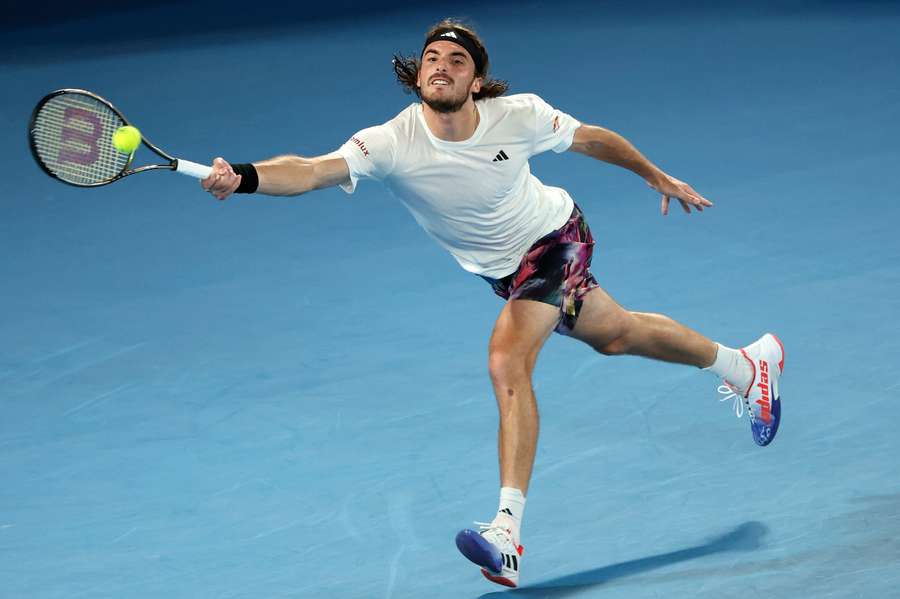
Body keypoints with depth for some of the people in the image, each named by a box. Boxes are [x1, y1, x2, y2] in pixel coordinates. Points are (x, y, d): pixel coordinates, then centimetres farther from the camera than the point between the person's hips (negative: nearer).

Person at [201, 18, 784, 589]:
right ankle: (744, 364, 54)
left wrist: (659, 176, 6)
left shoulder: (519, 116, -28)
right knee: (616, 333, 26)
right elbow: (310, 171, -44)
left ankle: (508, 532, -28)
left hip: (554, 236, -4)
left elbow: (592, 138, -7)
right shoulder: (391, 144, -29)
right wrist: (243, 176, -64)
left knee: (508, 360, -26)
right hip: (506, 269, 4)